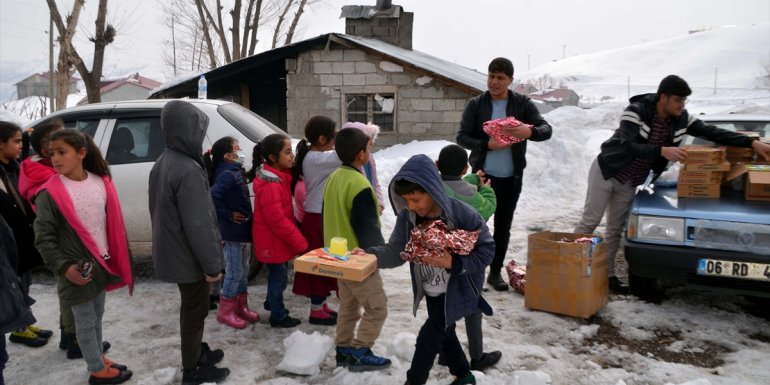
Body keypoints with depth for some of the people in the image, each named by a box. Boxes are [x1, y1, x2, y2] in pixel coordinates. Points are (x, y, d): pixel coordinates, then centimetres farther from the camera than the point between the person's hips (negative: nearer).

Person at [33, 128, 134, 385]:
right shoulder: (50, 194, -15)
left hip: (102, 264, 5)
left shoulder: (101, 182, -1)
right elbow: (44, 239, -12)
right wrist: (64, 268, -19)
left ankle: (99, 358, 37)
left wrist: (116, 259, 7)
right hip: (77, 271, -5)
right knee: (86, 321, 8)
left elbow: (113, 224, 8)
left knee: (97, 315, 20)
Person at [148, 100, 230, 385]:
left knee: (191, 306, 23)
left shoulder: (162, 164, 7)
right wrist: (212, 263, -19)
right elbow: (199, 224, -27)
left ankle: (196, 351, 40)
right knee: (195, 310, 6)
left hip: (173, 252, 9)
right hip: (188, 257, -9)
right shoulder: (188, 170, -26)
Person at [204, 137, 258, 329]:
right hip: (232, 233, -9)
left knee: (243, 271, 17)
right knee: (234, 273, 1)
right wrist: (228, 215, -22)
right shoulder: (227, 174, -19)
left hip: (242, 231, 9)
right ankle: (225, 311, 15)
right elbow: (212, 196, -31)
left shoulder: (236, 172, 11)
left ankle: (241, 307, 30)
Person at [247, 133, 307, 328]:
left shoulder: (278, 175, 4)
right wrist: (300, 242, -21)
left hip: (278, 239, 9)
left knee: (279, 276, 22)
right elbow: (277, 220, -26)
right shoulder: (270, 185, -27)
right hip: (273, 241, -9)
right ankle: (278, 317, 20)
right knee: (278, 277, 5)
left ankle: (274, 304, 40)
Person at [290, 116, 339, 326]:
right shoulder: (314, 159, -21)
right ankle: (317, 311, 13)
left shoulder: (318, 156, 11)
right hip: (317, 218, -10)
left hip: (322, 215, 10)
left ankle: (322, 305, 28)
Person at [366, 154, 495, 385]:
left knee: (429, 337, -4)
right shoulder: (407, 217, -14)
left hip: (457, 289, -6)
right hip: (430, 290, 6)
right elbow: (396, 251, -14)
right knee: (444, 332, 23)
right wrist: (368, 256, -31)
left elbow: (486, 250, -22)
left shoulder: (463, 215, -28)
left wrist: (454, 263, -35)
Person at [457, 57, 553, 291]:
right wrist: (487, 145, -22)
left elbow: (546, 129, -6)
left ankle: (495, 272, 25)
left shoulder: (523, 104, 1)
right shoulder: (475, 105, -1)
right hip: (482, 174, -1)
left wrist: (529, 132, -29)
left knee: (503, 227, 11)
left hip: (511, 177, 2)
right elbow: (462, 137, -5)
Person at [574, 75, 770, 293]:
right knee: (590, 221, -4)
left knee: (615, 229, 8)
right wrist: (662, 151, -43)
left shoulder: (681, 119, -4)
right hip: (606, 171, -6)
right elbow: (627, 147, -33)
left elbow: (713, 133, -3)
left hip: (629, 182, 6)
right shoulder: (636, 111, -23)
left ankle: (607, 274, 14)